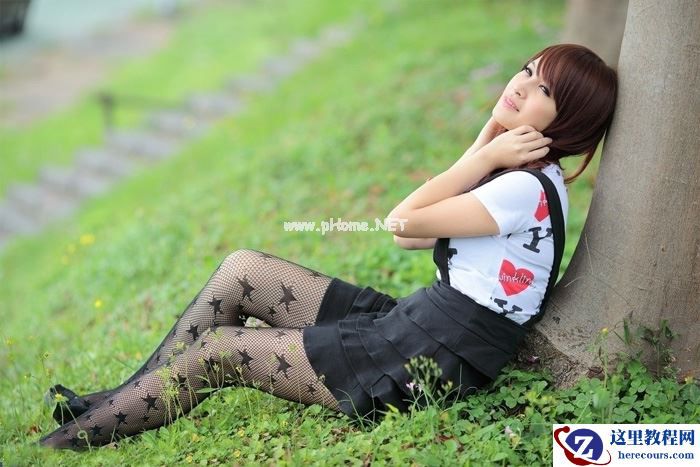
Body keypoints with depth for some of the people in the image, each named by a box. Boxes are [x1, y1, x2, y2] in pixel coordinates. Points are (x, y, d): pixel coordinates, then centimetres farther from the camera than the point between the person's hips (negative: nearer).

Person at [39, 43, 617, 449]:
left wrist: (485, 157, -11)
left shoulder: (528, 189, -19)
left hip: (432, 359, -9)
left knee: (217, 349, -5)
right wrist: (484, 149, -2)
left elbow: (402, 221, -16)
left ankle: (66, 442, 11)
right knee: (239, 269, 5)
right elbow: (415, 237, 2)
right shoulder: (516, 171, 11)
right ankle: (125, 397, 13)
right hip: (411, 322, 9)